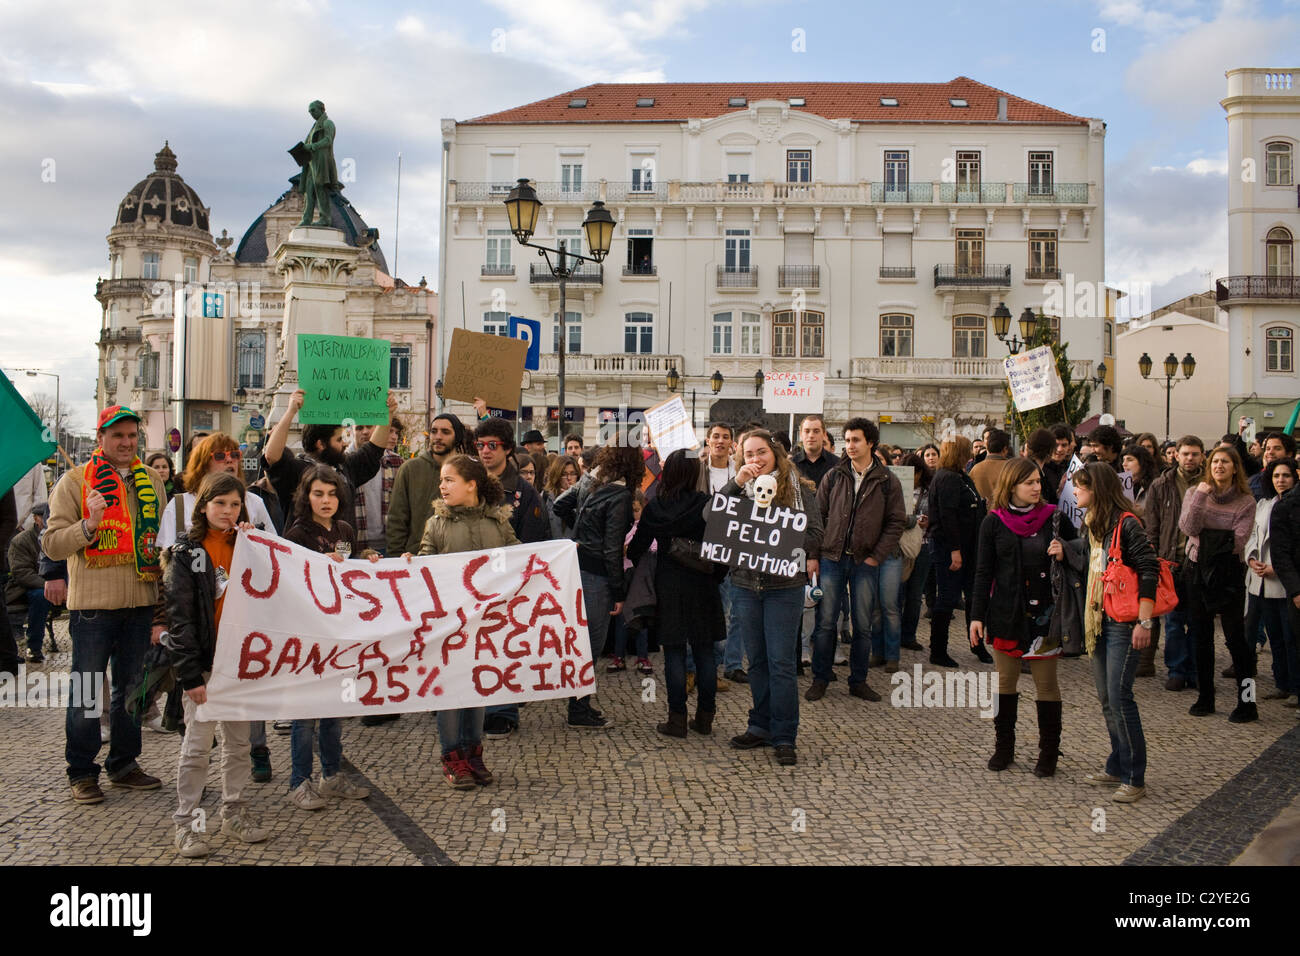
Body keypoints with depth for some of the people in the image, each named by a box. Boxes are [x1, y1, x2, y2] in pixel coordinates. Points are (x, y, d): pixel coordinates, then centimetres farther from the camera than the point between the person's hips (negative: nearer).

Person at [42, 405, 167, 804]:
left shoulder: (151, 481, 10)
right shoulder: (74, 482, -2)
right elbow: (53, 544, -7)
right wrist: (89, 524, -24)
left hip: (141, 602, 4)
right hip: (93, 603, -4)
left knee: (132, 687, 12)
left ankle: (124, 764, 25)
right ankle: (82, 772, 15)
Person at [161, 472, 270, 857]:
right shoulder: (187, 553, -6)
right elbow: (180, 616, -10)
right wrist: (190, 675, -15)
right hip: (205, 663, -4)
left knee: (239, 741, 12)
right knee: (197, 745, 0)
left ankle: (234, 811, 25)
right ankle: (185, 822, 11)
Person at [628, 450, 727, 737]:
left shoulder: (654, 509, -4)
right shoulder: (707, 505, -8)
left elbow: (636, 549, 3)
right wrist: (717, 576, 7)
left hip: (668, 587, 0)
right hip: (702, 585, 0)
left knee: (674, 653, 4)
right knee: (704, 652, 9)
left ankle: (677, 719, 5)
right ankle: (705, 718, 15)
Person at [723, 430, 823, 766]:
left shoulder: (799, 489, 0)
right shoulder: (740, 488, 8)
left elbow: (815, 536, -5)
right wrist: (736, 483, -16)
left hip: (784, 584, -3)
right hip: (745, 584, 4)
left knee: (780, 660, -3)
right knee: (756, 659, 12)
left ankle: (784, 737, 5)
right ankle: (761, 726, 24)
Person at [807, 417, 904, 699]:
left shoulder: (887, 481, 1)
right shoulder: (834, 476, 5)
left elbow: (896, 523, 1)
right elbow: (818, 515, 6)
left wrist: (876, 557, -7)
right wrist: (814, 554, -1)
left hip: (865, 562, 0)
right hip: (832, 558, 1)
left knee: (863, 625, 7)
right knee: (825, 622, 3)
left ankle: (858, 681, 19)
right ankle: (820, 679, 14)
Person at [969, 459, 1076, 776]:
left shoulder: (1053, 518, -1)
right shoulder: (994, 523, 0)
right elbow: (983, 572, 2)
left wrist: (1064, 554, -14)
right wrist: (977, 615, -2)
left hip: (1043, 614, -1)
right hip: (1005, 615, 1)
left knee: (1046, 683, 4)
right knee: (1005, 681, 10)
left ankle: (1048, 752, 16)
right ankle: (1003, 746, 22)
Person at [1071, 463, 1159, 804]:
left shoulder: (1126, 524, -14)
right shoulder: (1093, 524, 14)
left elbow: (1149, 570, -18)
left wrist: (1144, 622, -21)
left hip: (1123, 622, -9)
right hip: (1099, 620, 9)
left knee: (1119, 696, -10)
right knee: (1106, 698, 13)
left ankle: (1135, 778, -2)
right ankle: (1117, 767, 23)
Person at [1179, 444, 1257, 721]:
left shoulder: (1246, 501, -3)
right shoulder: (1195, 493, 4)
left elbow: (1237, 541, -12)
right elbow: (1189, 527, -13)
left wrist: (1207, 537, -10)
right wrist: (1200, 497, -18)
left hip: (1229, 573, -3)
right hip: (1198, 571, 3)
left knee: (1235, 636, -2)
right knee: (1202, 636, 10)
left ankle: (1247, 702, 6)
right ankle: (1205, 697, 20)